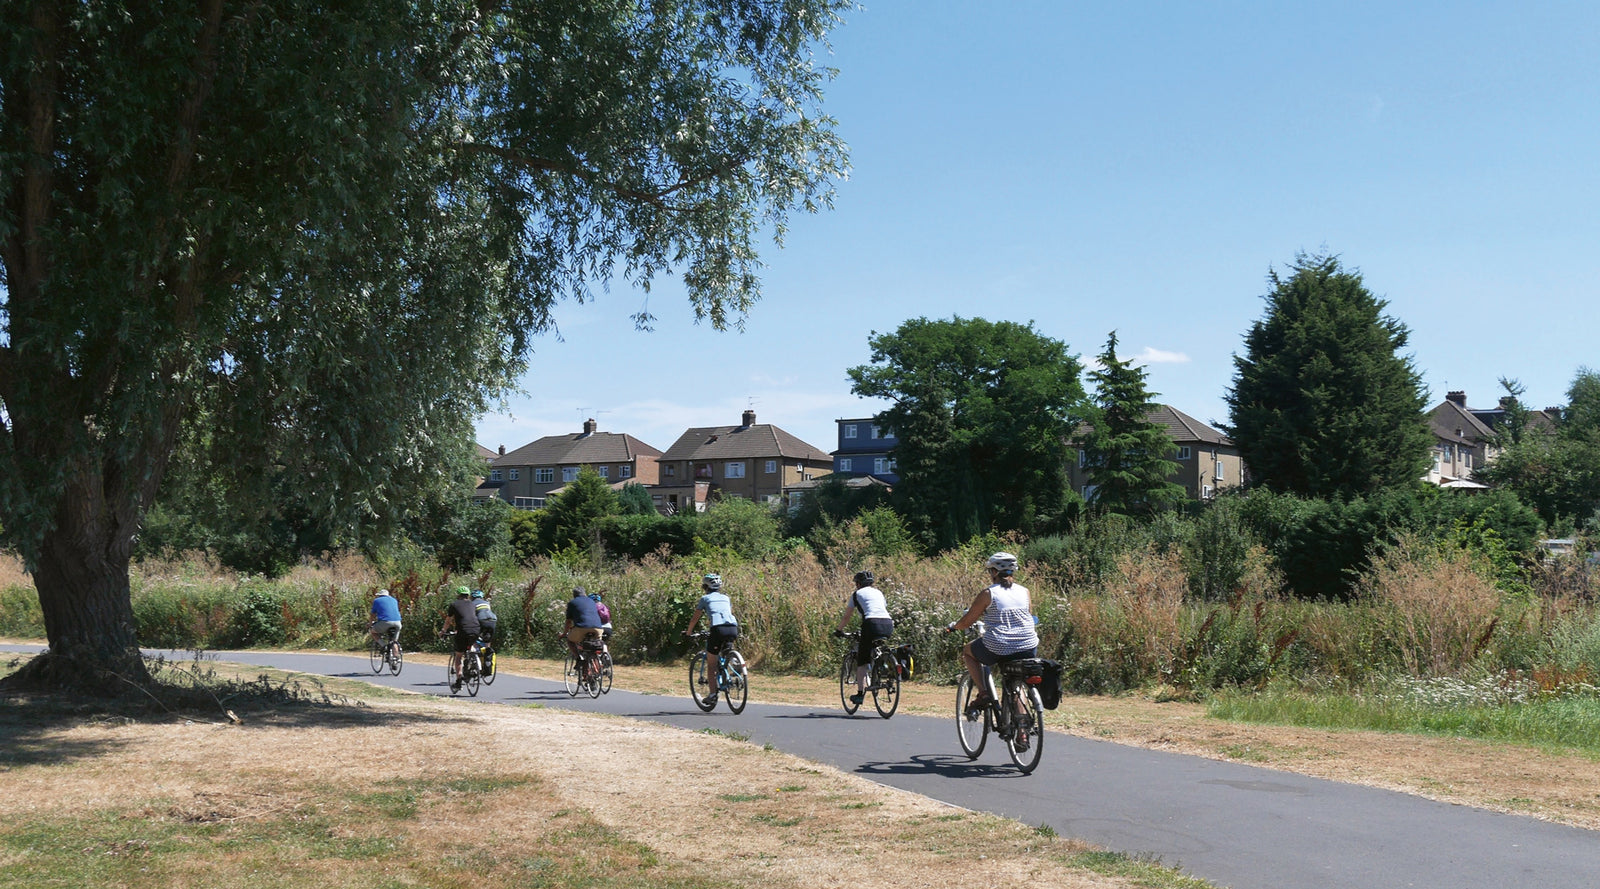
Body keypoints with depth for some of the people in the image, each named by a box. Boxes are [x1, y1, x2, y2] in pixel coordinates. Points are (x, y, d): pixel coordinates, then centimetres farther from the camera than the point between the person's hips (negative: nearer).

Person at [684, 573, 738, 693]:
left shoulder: (705, 598, 17)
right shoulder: (726, 598, 28)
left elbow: (694, 618, 20)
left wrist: (688, 632, 35)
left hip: (717, 629, -4)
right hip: (733, 628, 4)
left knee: (711, 664, 7)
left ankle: (713, 694, 2)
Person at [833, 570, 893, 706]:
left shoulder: (857, 594, 17)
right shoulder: (879, 592, 29)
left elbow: (846, 617, 20)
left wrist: (839, 630, 34)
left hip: (872, 623, -5)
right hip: (888, 624, 5)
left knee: (862, 660, 3)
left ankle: (860, 693, -3)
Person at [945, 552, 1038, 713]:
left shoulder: (988, 594, -4)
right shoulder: (1024, 591, 8)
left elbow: (966, 622, 1)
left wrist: (953, 626, 22)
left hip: (998, 650, -4)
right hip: (1028, 650, 4)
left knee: (967, 651, 23)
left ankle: (983, 693, 10)